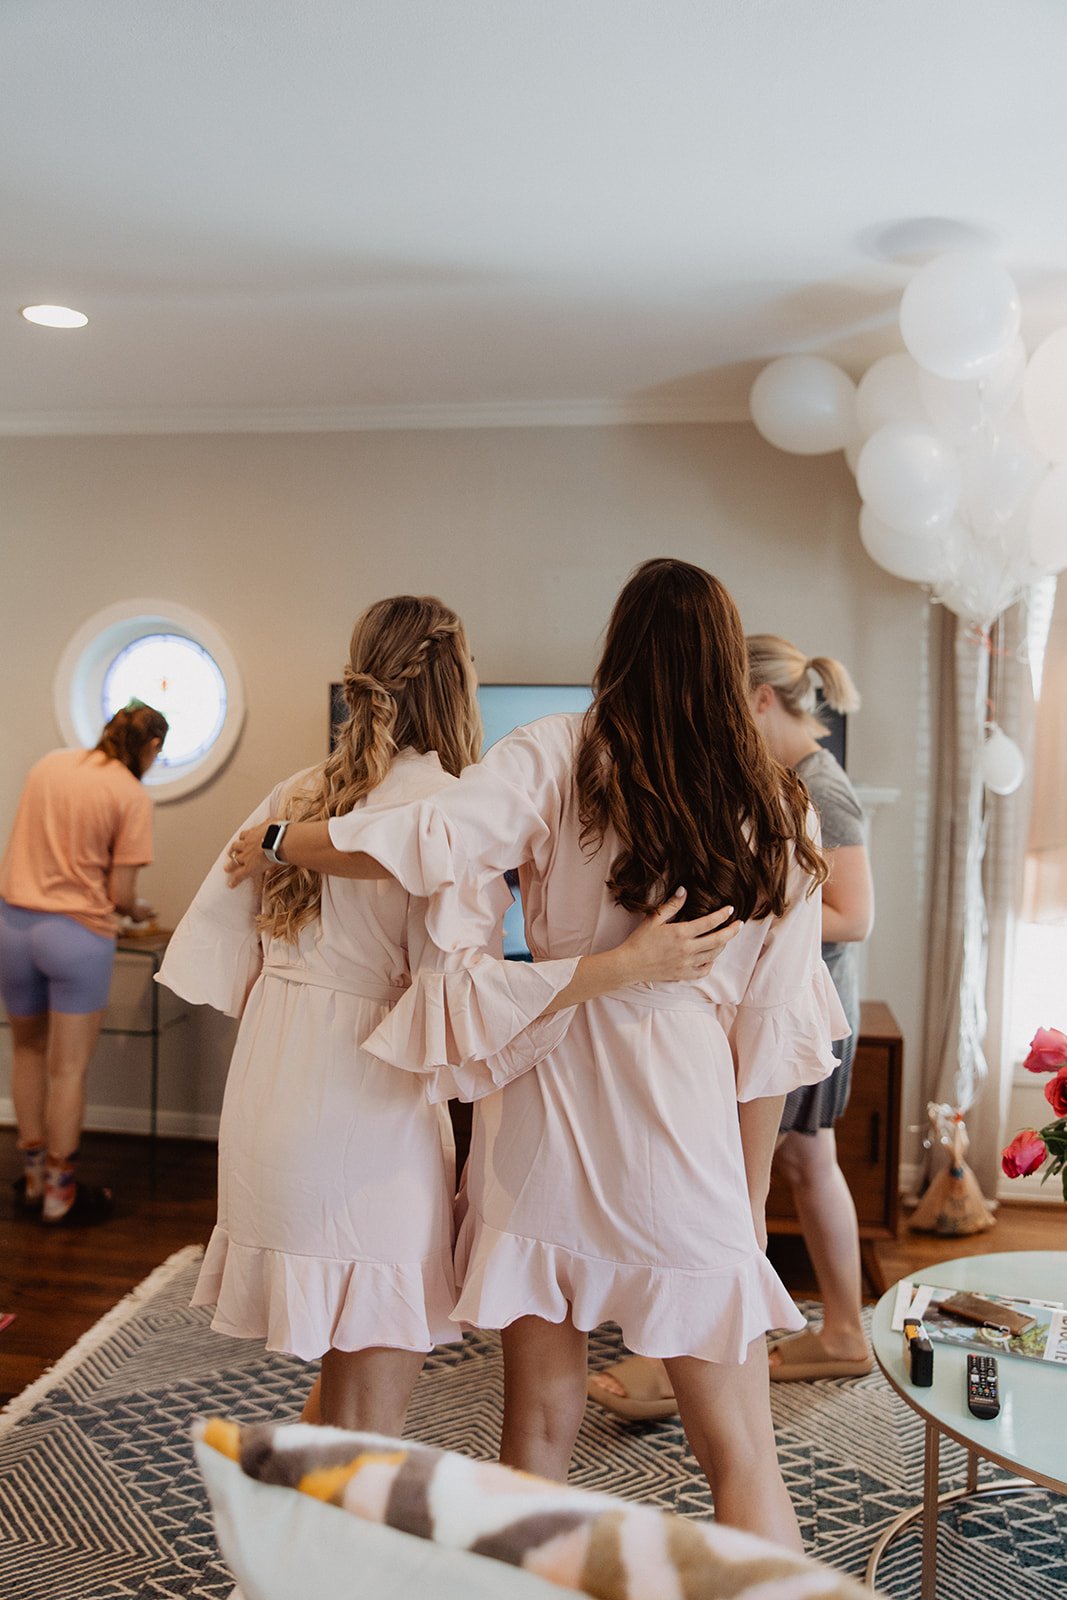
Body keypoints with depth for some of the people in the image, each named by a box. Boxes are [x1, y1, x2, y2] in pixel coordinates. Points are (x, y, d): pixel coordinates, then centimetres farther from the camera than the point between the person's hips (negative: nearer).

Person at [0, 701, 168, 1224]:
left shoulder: (49, 764, 7)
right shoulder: (133, 797, -9)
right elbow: (120, 895, -9)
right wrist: (137, 911, 12)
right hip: (78, 932, -5)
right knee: (67, 1069, 7)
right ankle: (59, 1191, 17)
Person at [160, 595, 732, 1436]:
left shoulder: (300, 795, 7)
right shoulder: (444, 807, -15)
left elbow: (208, 947, 9)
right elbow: (457, 989, -23)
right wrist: (627, 963, -26)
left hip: (267, 1108, 8)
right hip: (364, 1124, -8)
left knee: (343, 1376, 26)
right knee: (370, 1413, 8)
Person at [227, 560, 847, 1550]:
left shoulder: (559, 758, -3)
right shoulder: (774, 812, 3)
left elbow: (430, 841, -17)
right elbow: (773, 1032, 3)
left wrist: (278, 844, 1)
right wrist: (749, 1198, 12)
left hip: (544, 1104, 1)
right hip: (680, 1125, 0)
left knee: (540, 1423, 16)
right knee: (741, 1457, 10)